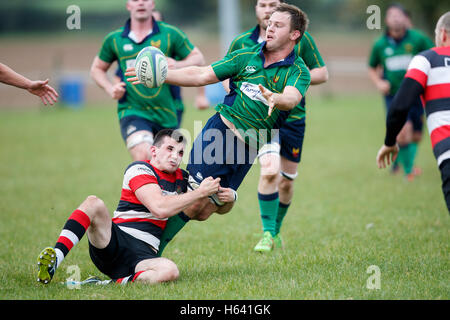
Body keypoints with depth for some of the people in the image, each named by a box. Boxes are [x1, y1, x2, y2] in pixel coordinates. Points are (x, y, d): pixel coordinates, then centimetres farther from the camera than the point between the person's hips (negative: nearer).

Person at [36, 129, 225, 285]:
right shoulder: (139, 169, -1)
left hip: (143, 255, 4)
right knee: (93, 203, -32)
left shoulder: (182, 178, 19)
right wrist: (200, 192, -9)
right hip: (115, 239, -4)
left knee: (170, 271, -33)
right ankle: (54, 259, -41)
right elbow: (160, 208, -16)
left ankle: (108, 285, -33)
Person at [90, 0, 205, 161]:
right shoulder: (114, 39, 7)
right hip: (132, 111, -1)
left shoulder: (170, 34, 3)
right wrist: (110, 88, 2)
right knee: (144, 158, -28)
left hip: (166, 115, 2)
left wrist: (178, 65, -15)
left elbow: (198, 59, 6)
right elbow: (97, 69, 21)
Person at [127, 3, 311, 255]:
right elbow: (202, 76, 10)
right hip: (219, 130, 0)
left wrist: (275, 99, -47)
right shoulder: (246, 56, 9)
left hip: (247, 148, 0)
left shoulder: (298, 72, -1)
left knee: (204, 211, -2)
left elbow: (291, 97, -23)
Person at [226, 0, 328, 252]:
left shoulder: (301, 38, -2)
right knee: (270, 169, -24)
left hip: (293, 118, 2)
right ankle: (268, 234, -12)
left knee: (287, 181, 10)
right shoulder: (241, 43, 1)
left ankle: (276, 230, 34)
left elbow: (322, 74, 0)